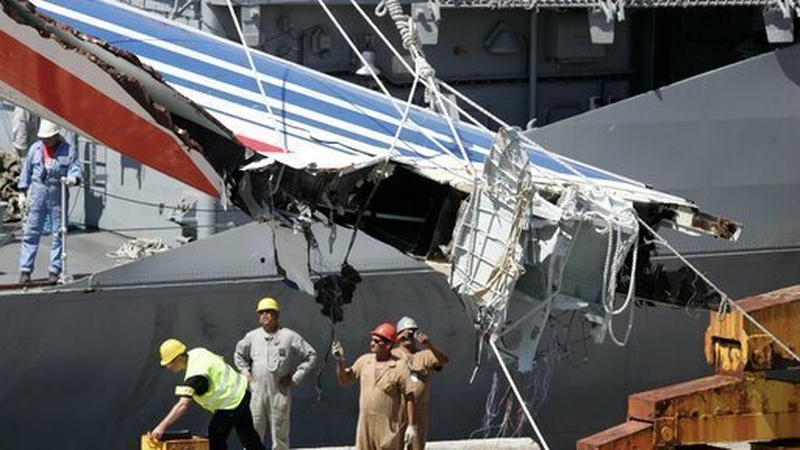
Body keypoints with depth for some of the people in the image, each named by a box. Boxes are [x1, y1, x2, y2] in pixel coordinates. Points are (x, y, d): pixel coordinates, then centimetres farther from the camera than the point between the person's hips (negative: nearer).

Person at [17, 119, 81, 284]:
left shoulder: (68, 150, 0)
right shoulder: (35, 149, 7)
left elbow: (75, 168, -4)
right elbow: (26, 170, 12)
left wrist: (72, 178, -27)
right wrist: (24, 192, 9)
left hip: (58, 196, -1)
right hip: (37, 194, 1)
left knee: (58, 234, 4)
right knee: (30, 232, 1)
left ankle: (55, 270, 12)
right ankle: (25, 270, 5)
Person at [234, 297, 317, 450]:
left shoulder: (289, 337, -1)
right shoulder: (252, 337, 9)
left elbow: (311, 355, 3)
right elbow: (239, 355, 27)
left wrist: (295, 377, -2)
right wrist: (245, 373, 12)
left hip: (280, 392, -2)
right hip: (257, 391, 2)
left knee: (280, 433, 3)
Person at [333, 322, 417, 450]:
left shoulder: (399, 367, -11)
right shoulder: (364, 361, 6)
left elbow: (409, 397, -9)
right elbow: (344, 381, 12)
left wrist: (411, 426, -11)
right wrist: (340, 362, -5)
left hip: (389, 428, -6)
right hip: (366, 424, 6)